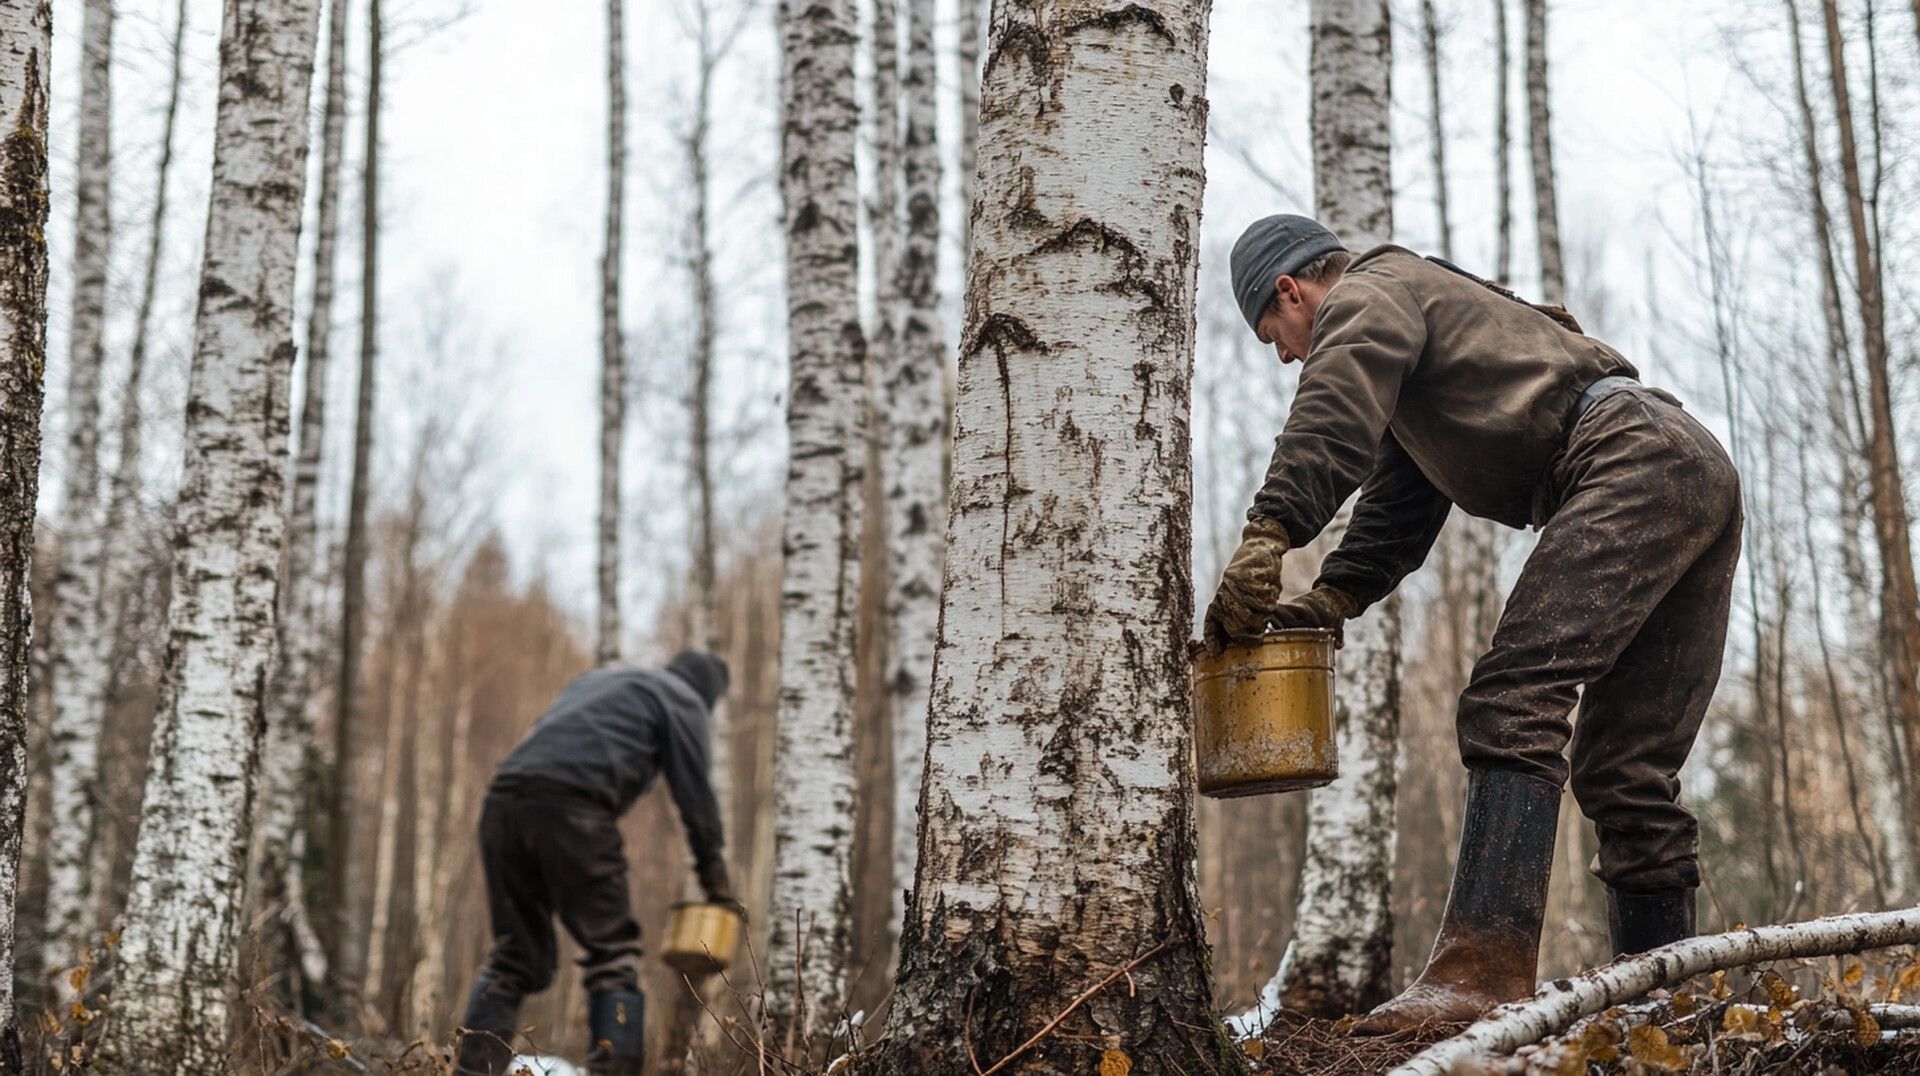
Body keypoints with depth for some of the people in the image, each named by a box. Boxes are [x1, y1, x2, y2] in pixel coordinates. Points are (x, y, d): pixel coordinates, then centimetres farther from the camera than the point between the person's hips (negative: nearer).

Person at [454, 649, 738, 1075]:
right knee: (614, 953, 2)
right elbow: (694, 791, 8)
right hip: (572, 804, -6)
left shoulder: (594, 681, 37)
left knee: (515, 952, 13)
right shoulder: (682, 699, 17)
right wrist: (713, 872, 13)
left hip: (503, 799, 6)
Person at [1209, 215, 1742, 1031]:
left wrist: (1263, 544, -27)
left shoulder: (1367, 296, 8)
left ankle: (1486, 967, -31)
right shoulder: (1425, 318, 38)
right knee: (1623, 766, 9)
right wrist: (1322, 603, 17)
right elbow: (1399, 509, 32)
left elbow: (1333, 423, -16)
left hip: (1630, 463, -10)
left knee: (1511, 707, -20)